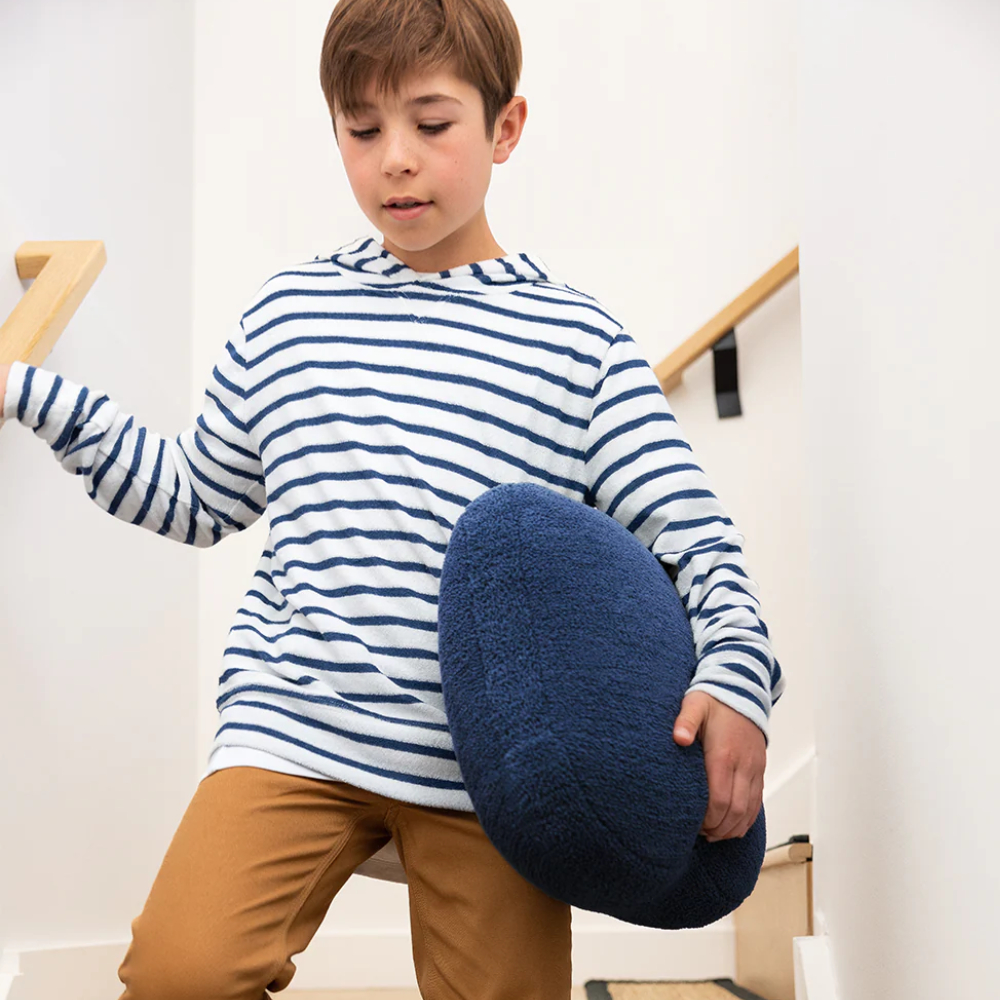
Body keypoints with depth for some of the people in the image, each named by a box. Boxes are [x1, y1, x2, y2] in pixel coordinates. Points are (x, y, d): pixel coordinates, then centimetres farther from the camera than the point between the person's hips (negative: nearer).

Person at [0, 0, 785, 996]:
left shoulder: (577, 336, 5)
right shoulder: (285, 313, 13)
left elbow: (693, 536, 2)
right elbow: (195, 499, 22)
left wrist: (733, 678, -16)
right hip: (295, 727, 1)